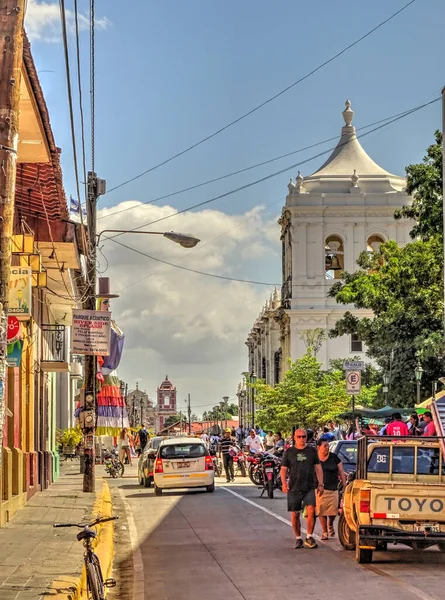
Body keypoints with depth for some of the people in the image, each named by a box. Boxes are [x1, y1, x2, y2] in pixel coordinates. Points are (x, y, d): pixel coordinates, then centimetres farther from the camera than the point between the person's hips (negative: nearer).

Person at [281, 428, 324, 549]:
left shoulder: (312, 451, 10)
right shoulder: (289, 452, 8)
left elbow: (318, 468, 12)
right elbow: (284, 469, 8)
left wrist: (320, 484, 5)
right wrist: (284, 483, -8)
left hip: (309, 488, 0)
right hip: (294, 488, 1)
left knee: (311, 511, -16)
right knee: (295, 515, 3)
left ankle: (309, 537, -6)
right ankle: (298, 538, 15)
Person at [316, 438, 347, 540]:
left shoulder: (334, 457, 4)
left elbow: (341, 472, 7)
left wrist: (344, 486, 3)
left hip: (333, 489, 0)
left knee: (333, 511, -4)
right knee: (322, 512, -4)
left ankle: (330, 525, 27)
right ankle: (324, 532, 11)